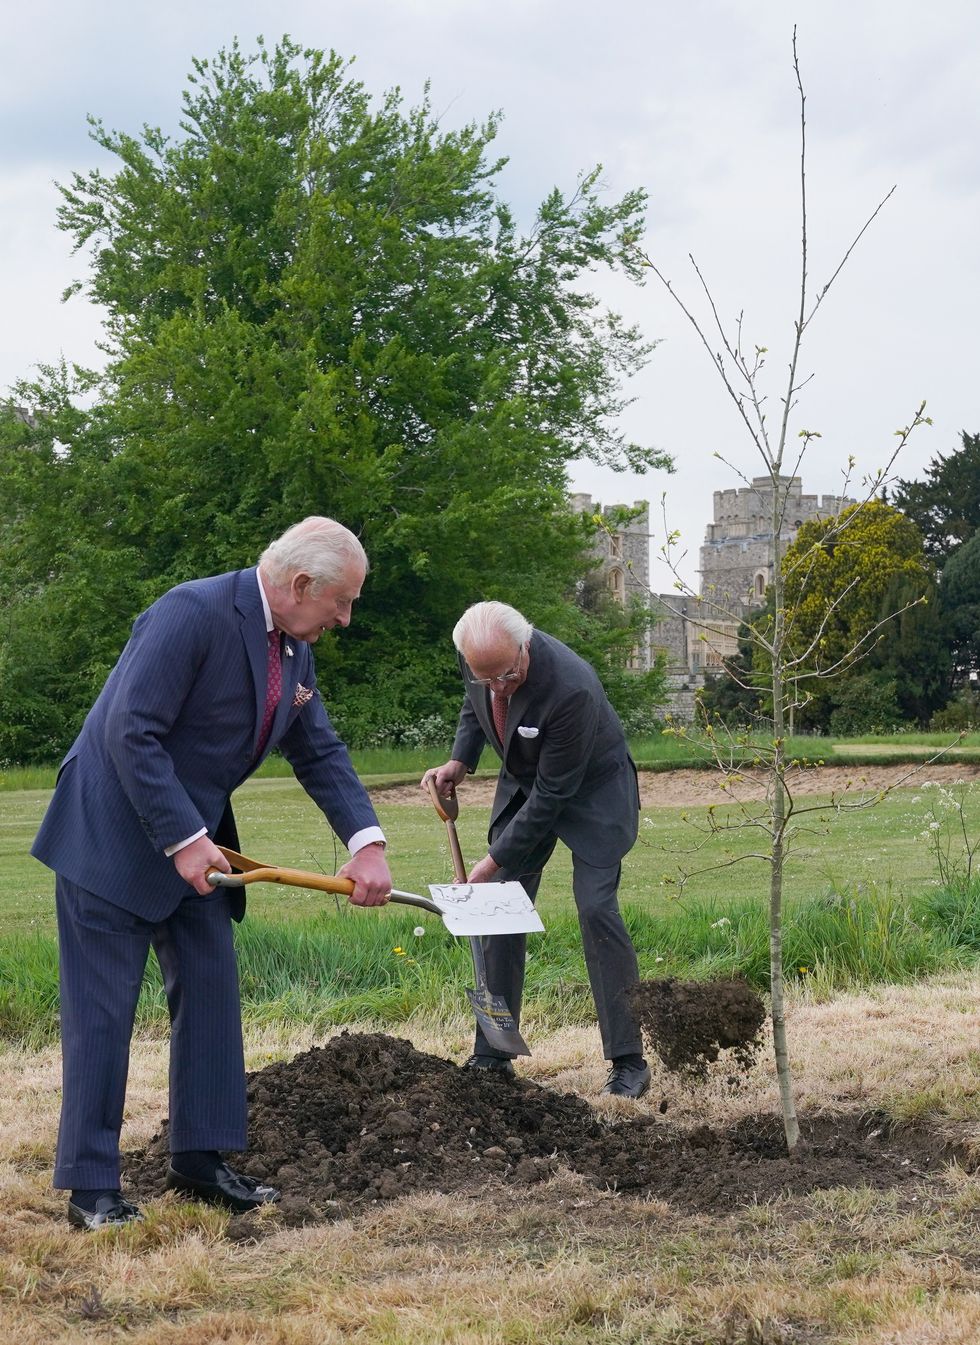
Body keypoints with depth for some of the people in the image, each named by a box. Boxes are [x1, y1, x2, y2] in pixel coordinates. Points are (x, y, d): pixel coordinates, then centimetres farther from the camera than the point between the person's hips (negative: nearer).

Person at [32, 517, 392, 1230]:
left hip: (194, 836, 9)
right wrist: (183, 839, -26)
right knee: (103, 1008, -4)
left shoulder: (294, 648, 5)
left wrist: (367, 841, -7)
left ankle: (200, 1158, 19)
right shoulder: (194, 613, -24)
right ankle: (90, 1185, 3)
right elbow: (131, 733, -26)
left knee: (210, 993, 9)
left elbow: (320, 751, 7)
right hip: (114, 834, -9)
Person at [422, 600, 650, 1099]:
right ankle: (491, 1056, 11)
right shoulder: (475, 656, -18)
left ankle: (629, 1061, -8)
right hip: (523, 783, 6)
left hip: (591, 790, -6)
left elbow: (553, 793, -29)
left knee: (596, 908, -16)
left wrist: (496, 859, -24)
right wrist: (460, 761, -8)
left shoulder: (571, 688, -38)